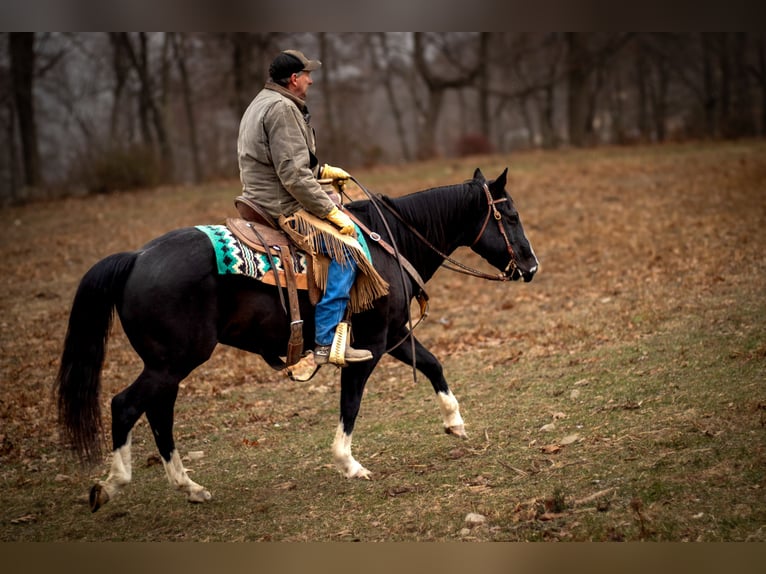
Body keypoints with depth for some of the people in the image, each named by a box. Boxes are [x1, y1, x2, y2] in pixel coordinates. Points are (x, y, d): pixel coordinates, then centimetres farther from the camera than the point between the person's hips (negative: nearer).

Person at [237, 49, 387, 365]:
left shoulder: (261, 103, 17)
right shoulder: (281, 108, -17)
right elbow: (294, 175, -23)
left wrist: (325, 170, 23)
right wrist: (332, 212, -19)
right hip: (282, 207, -11)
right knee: (345, 250, -19)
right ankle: (326, 343, -22)